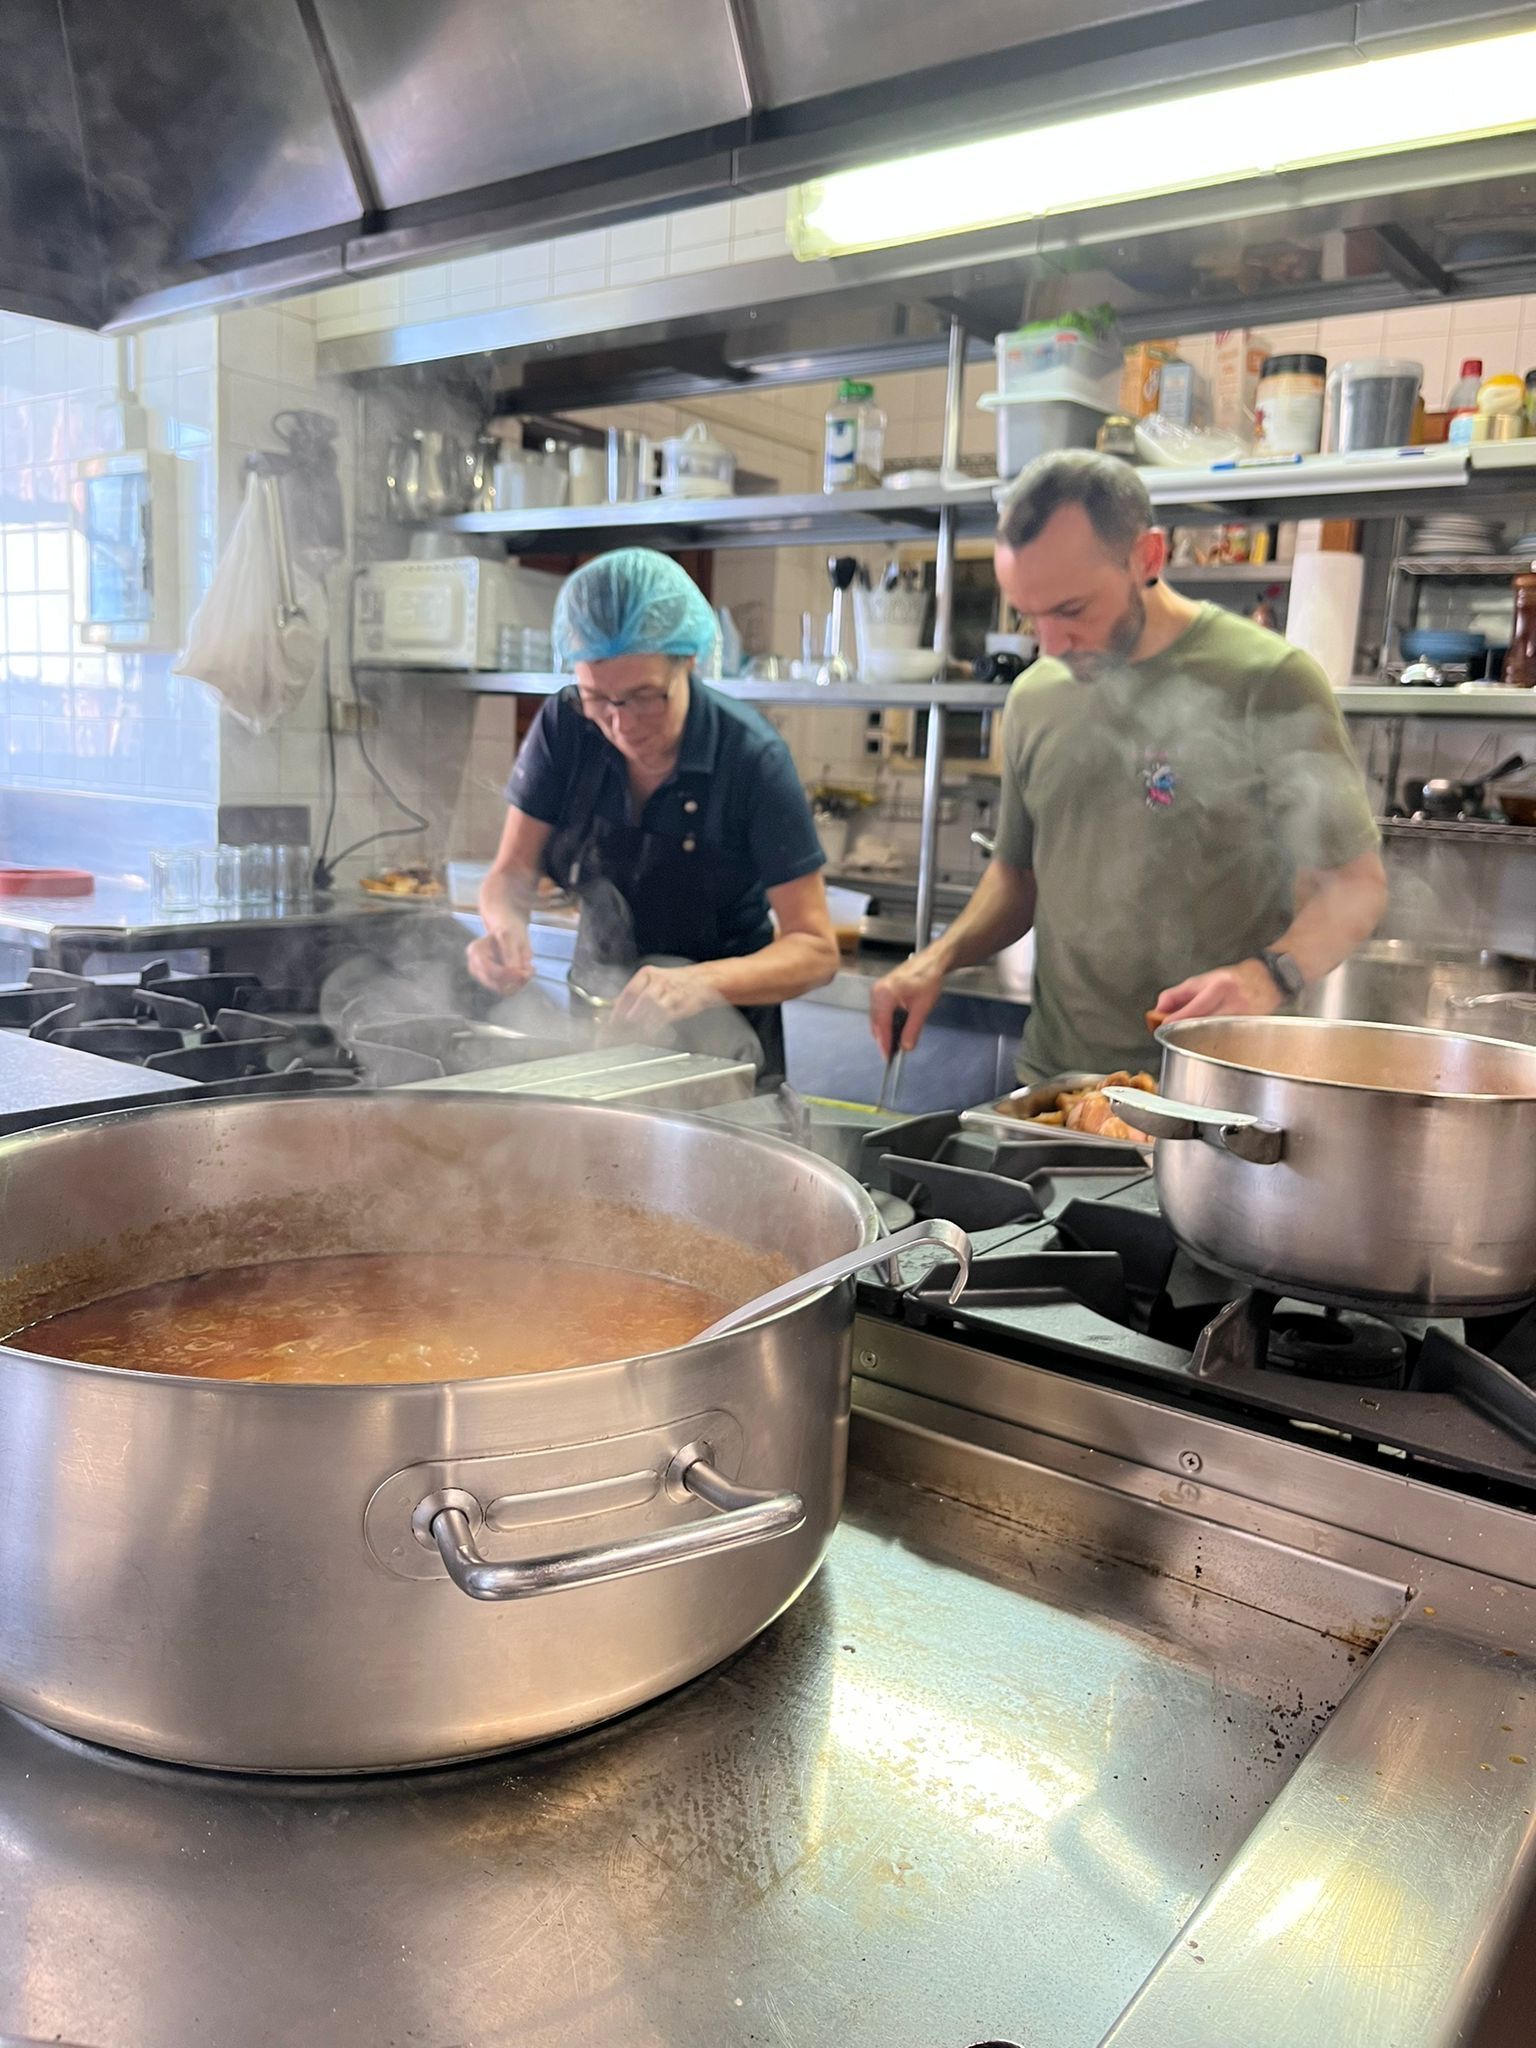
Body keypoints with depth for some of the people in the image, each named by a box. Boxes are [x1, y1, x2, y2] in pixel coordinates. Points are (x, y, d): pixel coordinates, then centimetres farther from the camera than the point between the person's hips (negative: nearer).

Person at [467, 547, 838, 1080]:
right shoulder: (564, 727, -11)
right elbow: (511, 874, -3)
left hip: (720, 1035, -1)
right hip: (599, 1016, 2)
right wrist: (505, 929, -27)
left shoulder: (751, 757, -19)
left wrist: (705, 983, -37)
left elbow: (815, 950, -19)